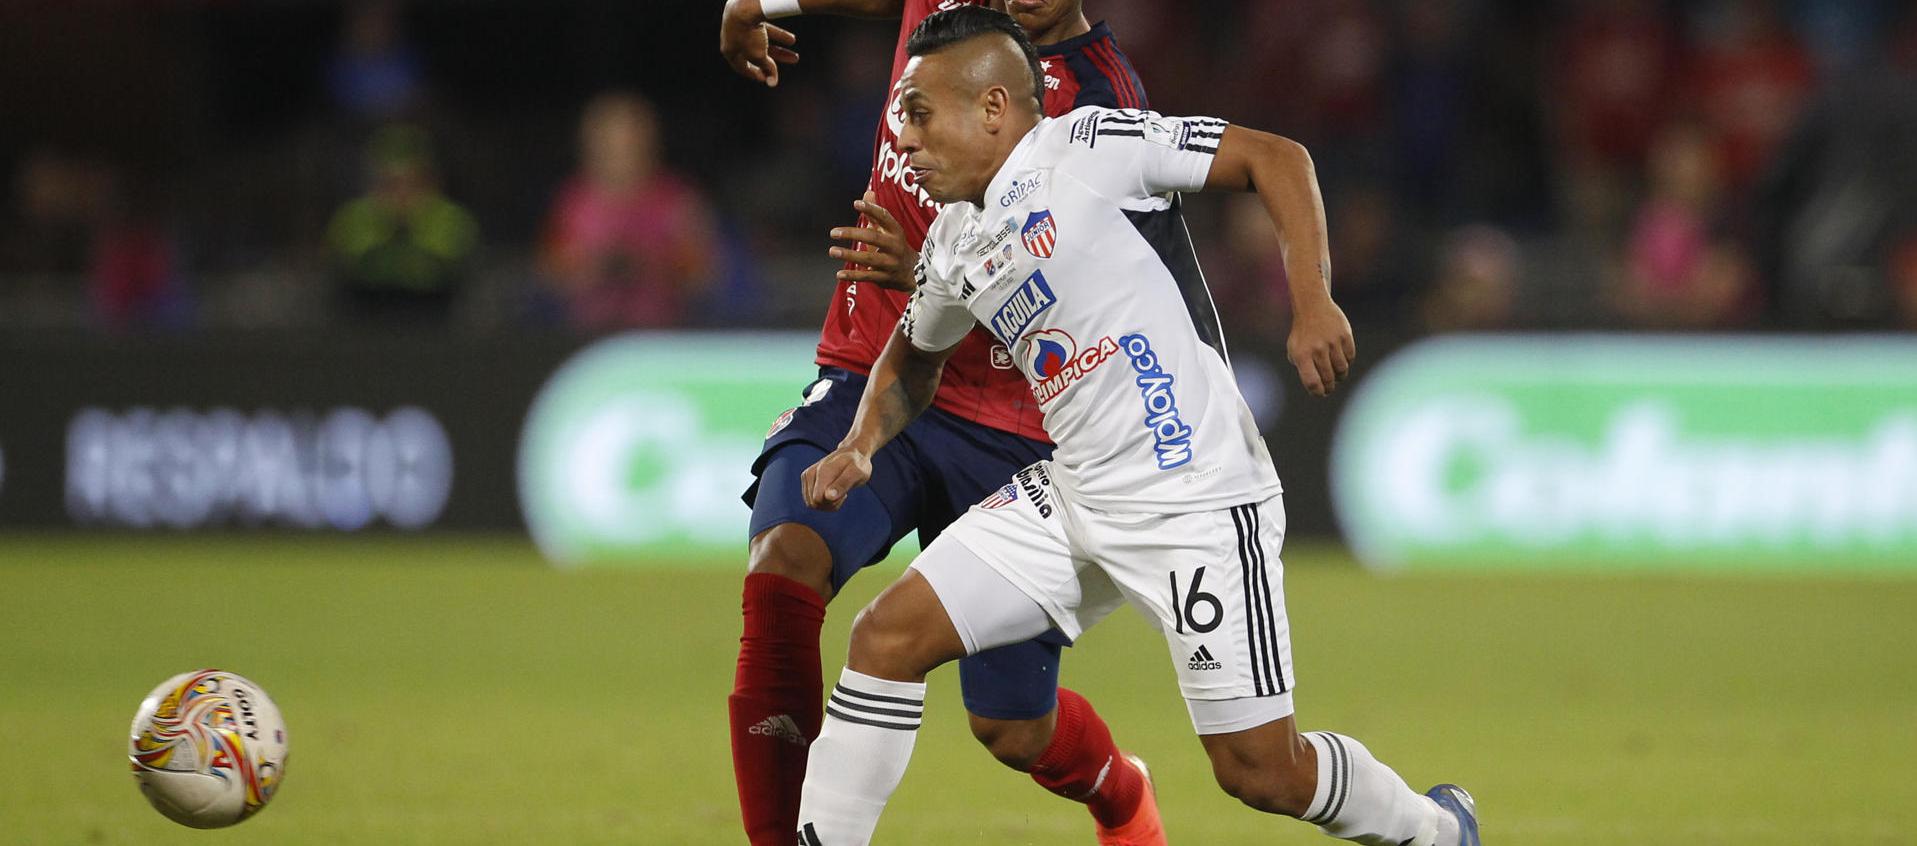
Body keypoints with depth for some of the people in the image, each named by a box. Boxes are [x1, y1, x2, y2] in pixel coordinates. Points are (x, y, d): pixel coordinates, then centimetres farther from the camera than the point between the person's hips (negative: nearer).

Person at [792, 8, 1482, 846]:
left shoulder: (1084, 148, -11)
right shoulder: (953, 247, 11)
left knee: (1260, 770, -4)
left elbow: (1275, 158, -11)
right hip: (1073, 496, 7)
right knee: (888, 634, -5)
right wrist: (859, 447, 12)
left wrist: (1312, 304, -23)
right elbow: (913, 356, 31)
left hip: (1196, 501, -7)